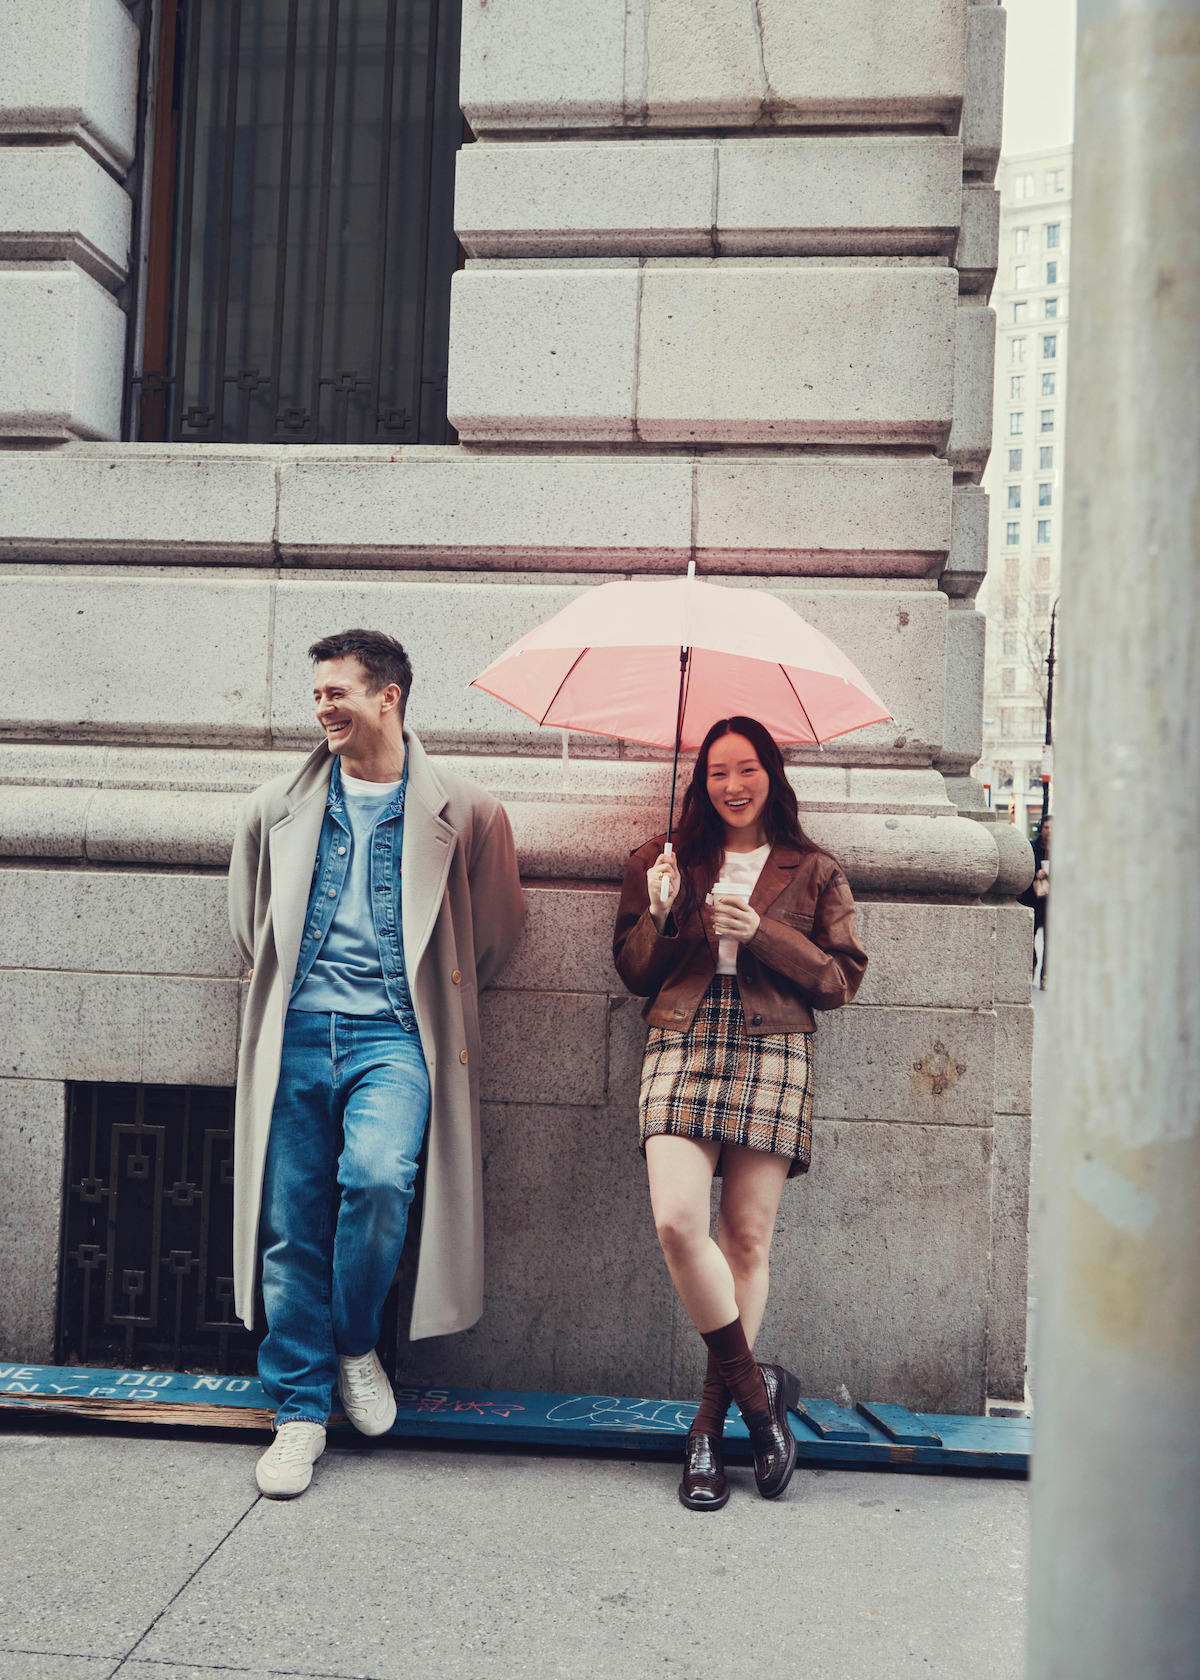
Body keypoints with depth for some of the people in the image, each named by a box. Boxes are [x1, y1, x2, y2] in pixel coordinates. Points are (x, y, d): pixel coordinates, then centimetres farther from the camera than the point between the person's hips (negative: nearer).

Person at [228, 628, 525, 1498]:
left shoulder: (466, 813, 2)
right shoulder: (278, 808, 11)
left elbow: (497, 925, 13)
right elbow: (249, 920, 25)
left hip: (393, 1035, -3)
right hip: (298, 1036, 3)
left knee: (378, 1176, -25)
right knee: (294, 1224, 2)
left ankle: (357, 1345, 4)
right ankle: (301, 1410, 18)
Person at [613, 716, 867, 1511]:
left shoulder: (814, 872, 13)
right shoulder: (666, 861, 17)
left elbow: (842, 978, 6)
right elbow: (634, 971, 16)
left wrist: (763, 933, -7)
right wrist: (660, 912, -4)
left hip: (773, 1054, -1)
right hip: (682, 1047, 1)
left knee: (748, 1238, -3)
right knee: (678, 1220, -17)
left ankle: (711, 1423, 8)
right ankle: (757, 1389, 0)